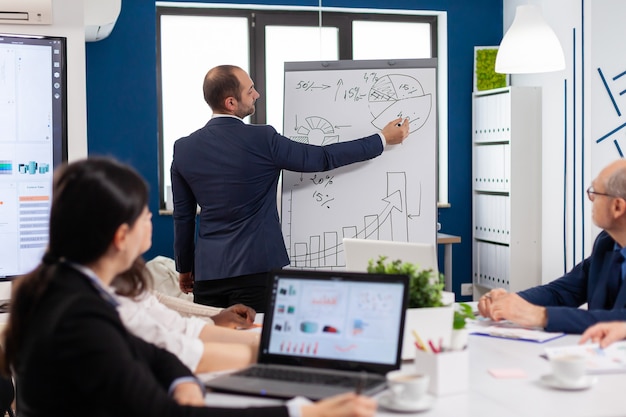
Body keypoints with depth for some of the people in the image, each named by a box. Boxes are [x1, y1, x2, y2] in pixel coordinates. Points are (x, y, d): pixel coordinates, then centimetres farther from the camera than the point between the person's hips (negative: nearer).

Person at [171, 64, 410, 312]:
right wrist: (383, 139, 6)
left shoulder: (184, 148, 1)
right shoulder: (261, 140, -12)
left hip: (207, 271, 5)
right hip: (255, 269, -4)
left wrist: (185, 268, 22)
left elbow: (183, 217, 9)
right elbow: (324, 158, -4)